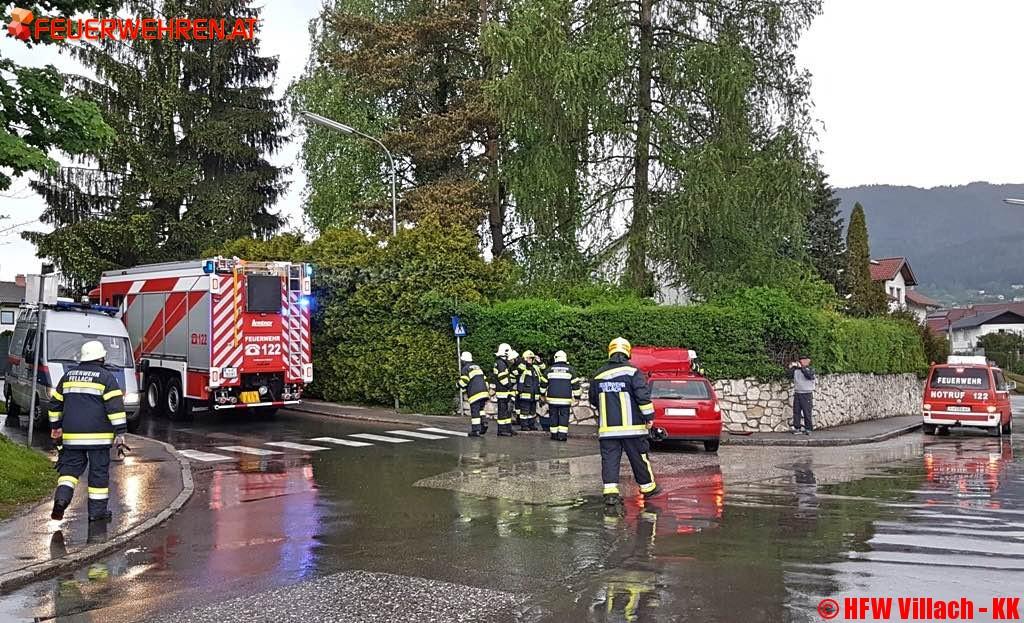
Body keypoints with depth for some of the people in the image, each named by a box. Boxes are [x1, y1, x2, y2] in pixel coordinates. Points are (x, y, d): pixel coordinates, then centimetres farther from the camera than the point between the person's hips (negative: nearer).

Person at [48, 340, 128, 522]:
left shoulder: (68, 375, 11)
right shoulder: (105, 377, -5)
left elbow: (55, 402, 18)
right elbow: (115, 406, -12)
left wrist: (56, 426, 29)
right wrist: (120, 432, -10)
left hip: (72, 434, 4)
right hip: (98, 435, -4)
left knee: (70, 465, 14)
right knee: (99, 470, 4)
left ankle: (62, 496, -11)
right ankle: (97, 511, 8)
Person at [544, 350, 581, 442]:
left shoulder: (550, 369, 6)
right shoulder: (570, 369, 2)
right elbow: (575, 384, 2)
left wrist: (543, 395, 21)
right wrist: (577, 396, 9)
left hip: (552, 398, 1)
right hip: (565, 399, -1)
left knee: (554, 416, 9)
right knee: (564, 416, 2)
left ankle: (554, 434, 11)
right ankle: (562, 434, -6)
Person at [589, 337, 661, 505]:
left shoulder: (598, 375, 7)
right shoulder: (633, 372, -7)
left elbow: (593, 399, 19)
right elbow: (643, 396, -14)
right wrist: (649, 416, -6)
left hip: (607, 427, 2)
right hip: (632, 426, -2)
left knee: (609, 459, 3)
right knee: (639, 458, 9)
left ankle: (610, 492, -7)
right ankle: (648, 487, 22)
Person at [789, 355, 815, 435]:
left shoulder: (810, 369, 1)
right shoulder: (796, 369, 12)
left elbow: (809, 376, -19)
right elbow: (790, 376, 4)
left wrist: (802, 367, -22)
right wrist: (791, 368, -4)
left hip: (807, 394, -4)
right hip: (797, 394, 4)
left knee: (807, 412, -4)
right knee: (796, 412, 3)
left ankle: (808, 429, 3)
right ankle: (797, 428, 8)